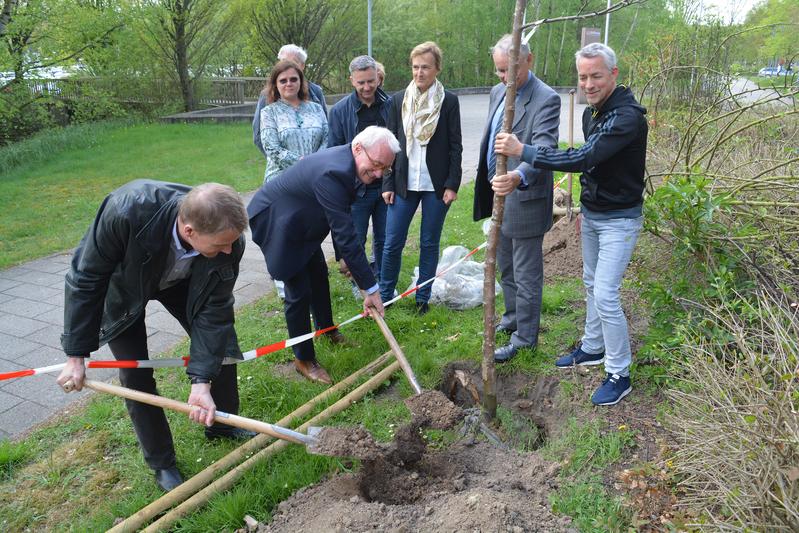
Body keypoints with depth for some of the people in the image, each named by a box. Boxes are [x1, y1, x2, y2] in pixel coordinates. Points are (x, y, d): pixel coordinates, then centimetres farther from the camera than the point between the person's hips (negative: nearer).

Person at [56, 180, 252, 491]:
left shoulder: (229, 242, -35)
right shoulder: (126, 211, -44)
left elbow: (213, 312, -26)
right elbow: (85, 279, -28)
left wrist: (202, 382, -33)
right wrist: (76, 355, -23)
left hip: (179, 280, 3)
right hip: (124, 285, -2)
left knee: (220, 343, 2)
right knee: (135, 376, -5)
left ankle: (221, 425, 29)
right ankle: (161, 463, 16)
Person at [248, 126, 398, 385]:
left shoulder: (348, 163, -8)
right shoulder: (332, 173, -37)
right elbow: (345, 237, -36)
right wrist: (370, 288, -32)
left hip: (299, 221, 9)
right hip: (274, 221, -9)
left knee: (319, 275, 20)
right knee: (299, 291, -5)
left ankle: (326, 329, 44)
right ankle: (303, 359, 13)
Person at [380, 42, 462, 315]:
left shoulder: (449, 101, -1)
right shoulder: (398, 100, 5)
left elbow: (455, 146, 0)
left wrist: (452, 184, -6)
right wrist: (387, 184, 2)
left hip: (436, 185, -1)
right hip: (404, 184, 2)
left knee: (429, 243, 7)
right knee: (392, 243, 3)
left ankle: (422, 297, 21)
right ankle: (384, 295, 20)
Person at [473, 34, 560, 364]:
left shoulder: (546, 99, -18)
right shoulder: (498, 92, 9)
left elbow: (544, 147, -31)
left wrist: (519, 176, -49)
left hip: (525, 200, -8)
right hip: (498, 195, 9)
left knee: (526, 274, 4)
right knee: (506, 267, 23)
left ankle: (524, 337, 18)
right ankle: (512, 315, 42)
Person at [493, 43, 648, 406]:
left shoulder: (627, 117, -24)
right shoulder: (591, 113, 6)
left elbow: (584, 158, -33)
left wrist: (523, 151, -32)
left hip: (619, 219, -9)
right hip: (591, 213, 9)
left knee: (606, 295, -10)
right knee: (592, 284, 18)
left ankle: (619, 375, 5)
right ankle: (593, 349, 36)